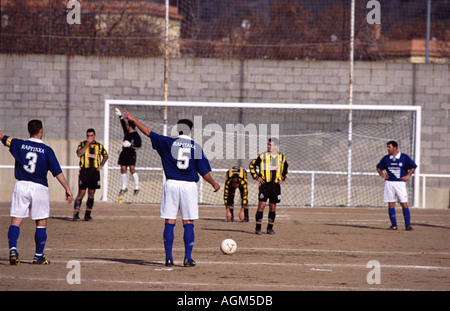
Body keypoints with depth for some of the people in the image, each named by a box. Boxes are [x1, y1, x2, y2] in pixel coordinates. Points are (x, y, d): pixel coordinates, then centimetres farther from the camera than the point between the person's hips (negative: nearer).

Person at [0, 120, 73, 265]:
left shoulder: (19, 144, 2)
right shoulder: (47, 150, -3)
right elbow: (57, 172, -6)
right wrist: (67, 188, -4)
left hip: (21, 186, 2)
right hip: (39, 188, -1)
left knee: (16, 221, 4)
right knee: (41, 223, 7)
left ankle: (13, 250, -14)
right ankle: (39, 256, 7)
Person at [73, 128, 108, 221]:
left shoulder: (99, 146, 10)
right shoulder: (82, 144, 4)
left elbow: (105, 155, 26)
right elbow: (79, 154, -14)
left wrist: (101, 165, 12)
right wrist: (87, 144, -16)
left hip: (94, 171, 3)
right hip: (84, 171, -3)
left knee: (91, 194, 4)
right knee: (81, 193, -8)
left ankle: (88, 214, 11)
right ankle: (76, 214, -4)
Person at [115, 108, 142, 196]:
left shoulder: (135, 135, -12)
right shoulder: (126, 132, 10)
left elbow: (139, 145, -14)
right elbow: (123, 123, 29)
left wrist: (130, 144, -20)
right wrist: (120, 116, 34)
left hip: (131, 153, -8)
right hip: (124, 152, 8)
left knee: (132, 169, -14)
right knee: (123, 169, 7)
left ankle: (137, 187, -8)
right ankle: (124, 187, 17)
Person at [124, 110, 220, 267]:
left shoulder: (168, 143, 0)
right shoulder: (196, 147, 0)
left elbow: (148, 132, 5)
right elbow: (204, 171, 0)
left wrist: (133, 120, 15)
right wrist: (214, 184, 17)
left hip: (171, 184, 1)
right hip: (189, 186, 0)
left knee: (169, 222, 3)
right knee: (188, 223, 4)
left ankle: (169, 258, 2)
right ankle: (188, 258, 1)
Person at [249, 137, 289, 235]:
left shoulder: (281, 157, 8)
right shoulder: (262, 156, 0)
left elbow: (286, 168, 26)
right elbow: (252, 165, 8)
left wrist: (282, 178, 14)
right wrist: (256, 177, 0)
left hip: (276, 185, 3)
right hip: (265, 184, -3)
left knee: (273, 207, 5)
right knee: (261, 205, -9)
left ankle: (270, 228, 14)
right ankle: (258, 228, -5)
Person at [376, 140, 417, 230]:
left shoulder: (404, 157, -2)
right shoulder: (386, 158, 6)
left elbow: (413, 166, 7)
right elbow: (378, 167, 21)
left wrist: (408, 175, -3)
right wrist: (382, 174, 6)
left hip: (400, 183, -3)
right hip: (389, 183, 3)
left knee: (404, 204, -6)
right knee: (391, 204, 2)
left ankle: (408, 225, -2)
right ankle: (393, 225, 8)